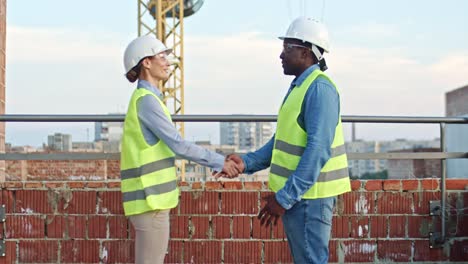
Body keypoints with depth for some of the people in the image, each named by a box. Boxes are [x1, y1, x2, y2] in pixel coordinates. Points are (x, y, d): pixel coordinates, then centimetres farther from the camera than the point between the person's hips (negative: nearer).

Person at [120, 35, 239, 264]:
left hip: (151, 197, 10)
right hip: (149, 199, -10)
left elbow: (170, 145, 17)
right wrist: (219, 162, -9)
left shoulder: (146, 98, 16)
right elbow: (178, 145, -16)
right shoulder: (147, 100, -14)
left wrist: (217, 163, 14)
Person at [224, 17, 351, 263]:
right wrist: (247, 163, 6)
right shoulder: (299, 86, 15)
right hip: (296, 193, 10)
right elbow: (283, 140, 19)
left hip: (308, 195, -10)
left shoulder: (319, 88, -16)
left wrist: (284, 197, -23)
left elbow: (318, 150, -23)